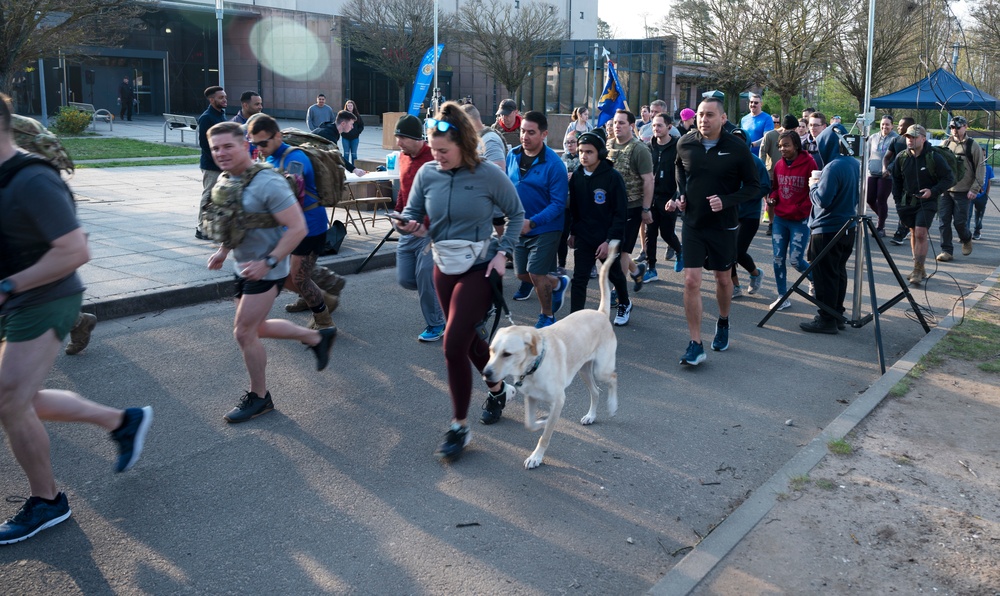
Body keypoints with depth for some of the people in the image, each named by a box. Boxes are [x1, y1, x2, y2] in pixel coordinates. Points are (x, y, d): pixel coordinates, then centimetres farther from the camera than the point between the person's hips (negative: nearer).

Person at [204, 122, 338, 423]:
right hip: (243, 267, 9)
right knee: (255, 328, 18)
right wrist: (223, 250, 9)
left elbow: (298, 228, -25)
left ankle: (259, 398, 15)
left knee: (244, 332, -4)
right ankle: (317, 336, 35)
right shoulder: (225, 180, 4)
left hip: (266, 271, -9)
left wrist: (268, 262, -27)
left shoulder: (267, 183, -23)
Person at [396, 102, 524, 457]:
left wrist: (502, 252, -10)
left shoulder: (489, 176, -13)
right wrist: (408, 225, -18)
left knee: (454, 345, -13)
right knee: (468, 339, 19)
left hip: (480, 270, -5)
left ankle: (459, 426, 3)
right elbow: (412, 213, 5)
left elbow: (516, 215, -1)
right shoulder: (427, 174, -3)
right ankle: (499, 389, 47)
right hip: (444, 269, 5)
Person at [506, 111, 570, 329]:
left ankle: (547, 316, 20)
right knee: (522, 274, 12)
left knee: (536, 274, -5)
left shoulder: (553, 164, -18)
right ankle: (558, 283, 41)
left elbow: (558, 203, -19)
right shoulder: (512, 155, -1)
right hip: (519, 227, 6)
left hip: (545, 228, -6)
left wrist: (532, 222, -28)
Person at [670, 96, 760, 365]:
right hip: (693, 224, 1)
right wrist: (681, 195, 0)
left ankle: (723, 323, 44)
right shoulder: (685, 144, -4)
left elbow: (753, 187, -4)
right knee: (691, 281, -8)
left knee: (723, 278, 15)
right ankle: (695, 345, -2)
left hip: (724, 225, -1)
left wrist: (726, 201, -19)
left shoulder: (737, 148, -10)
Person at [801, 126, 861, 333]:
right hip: (847, 228, 9)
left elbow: (822, 199, -23)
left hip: (827, 230, -9)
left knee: (824, 276, -1)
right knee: (838, 273, 16)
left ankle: (826, 319, 4)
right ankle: (837, 315, 24)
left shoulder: (833, 167, -21)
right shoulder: (853, 163, 8)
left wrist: (813, 185, -5)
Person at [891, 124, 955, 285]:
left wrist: (933, 191, -18)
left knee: (921, 234, -14)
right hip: (907, 202, 4)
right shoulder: (901, 158, -1)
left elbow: (949, 178, -4)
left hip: (926, 202, -4)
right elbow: (896, 180, 13)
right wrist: (898, 201, 8)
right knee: (914, 233, 11)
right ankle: (920, 270, 21)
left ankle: (918, 271, -9)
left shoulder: (934, 158, -11)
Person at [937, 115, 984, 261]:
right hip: (944, 190, 3)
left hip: (963, 192, -3)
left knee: (960, 221, -3)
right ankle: (946, 251, 7)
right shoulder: (946, 144, 9)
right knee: (944, 221, -1)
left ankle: (966, 239, 28)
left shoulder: (973, 146, -1)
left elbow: (981, 169, -1)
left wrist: (975, 189, -9)